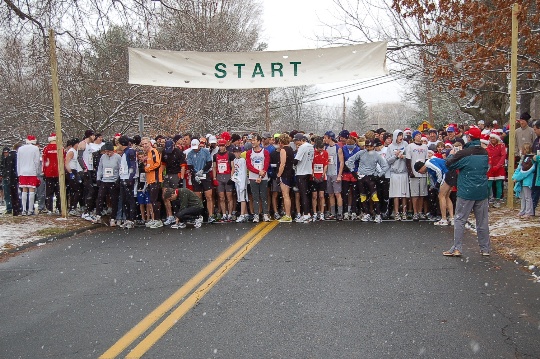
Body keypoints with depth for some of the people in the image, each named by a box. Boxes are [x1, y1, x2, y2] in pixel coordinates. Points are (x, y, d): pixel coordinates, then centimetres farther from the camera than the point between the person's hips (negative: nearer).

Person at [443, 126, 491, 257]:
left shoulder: (464, 153, -14)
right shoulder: (485, 153, 4)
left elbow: (449, 164, -7)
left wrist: (451, 155, 14)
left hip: (466, 192, -5)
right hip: (482, 192, 5)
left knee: (460, 220, 1)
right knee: (482, 221, 11)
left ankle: (457, 248, -1)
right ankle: (485, 248, 17)